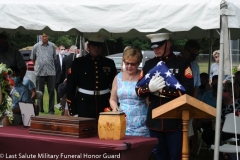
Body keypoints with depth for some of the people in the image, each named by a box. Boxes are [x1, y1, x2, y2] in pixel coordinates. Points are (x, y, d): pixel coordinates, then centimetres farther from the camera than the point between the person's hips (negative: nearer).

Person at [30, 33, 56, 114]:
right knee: (40, 91, 4)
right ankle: (40, 109, 12)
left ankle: (51, 109, 6)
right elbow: (32, 58, 16)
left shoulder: (52, 46, 6)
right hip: (40, 72, 0)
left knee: (51, 91, 0)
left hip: (51, 72, 0)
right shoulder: (36, 46, 4)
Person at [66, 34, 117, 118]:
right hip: (84, 104, -2)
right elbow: (70, 87, 2)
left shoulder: (109, 63, 9)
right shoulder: (78, 62, 3)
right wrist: (72, 111, -4)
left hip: (104, 104, 2)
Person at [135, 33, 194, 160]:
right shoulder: (149, 64, 11)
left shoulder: (182, 64, -2)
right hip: (154, 119, 4)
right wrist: (150, 88, -16)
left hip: (175, 120, -4)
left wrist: (163, 90, -18)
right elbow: (138, 90, 6)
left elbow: (187, 91, -12)